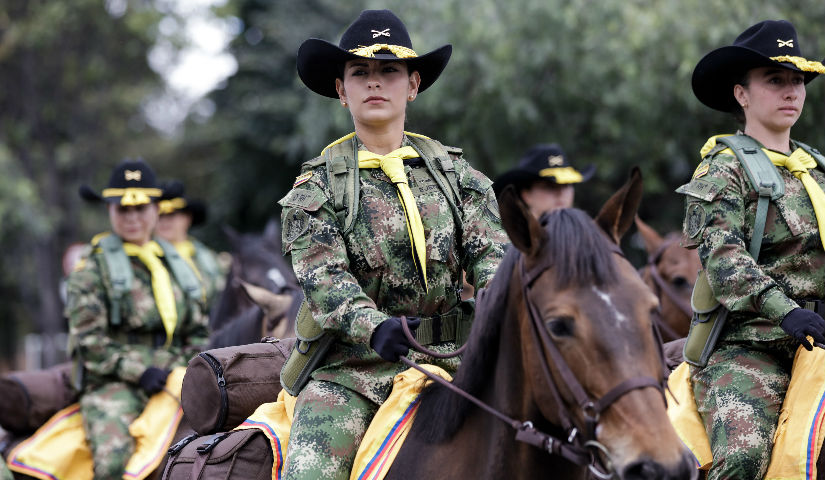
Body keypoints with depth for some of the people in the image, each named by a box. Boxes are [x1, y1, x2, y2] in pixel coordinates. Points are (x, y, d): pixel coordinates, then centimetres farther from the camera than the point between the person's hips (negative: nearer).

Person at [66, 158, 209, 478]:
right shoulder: (92, 269, 6)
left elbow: (198, 331, 27)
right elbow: (88, 341, -3)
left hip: (173, 378, 5)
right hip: (114, 383, -5)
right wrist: (137, 371, -13)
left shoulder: (176, 264, 22)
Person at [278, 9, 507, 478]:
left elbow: (491, 254, 1)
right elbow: (324, 278, -9)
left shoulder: (456, 173, 13)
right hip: (353, 369, -2)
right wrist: (375, 327, -30)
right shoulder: (317, 188, 5)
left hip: (450, 357, 2)